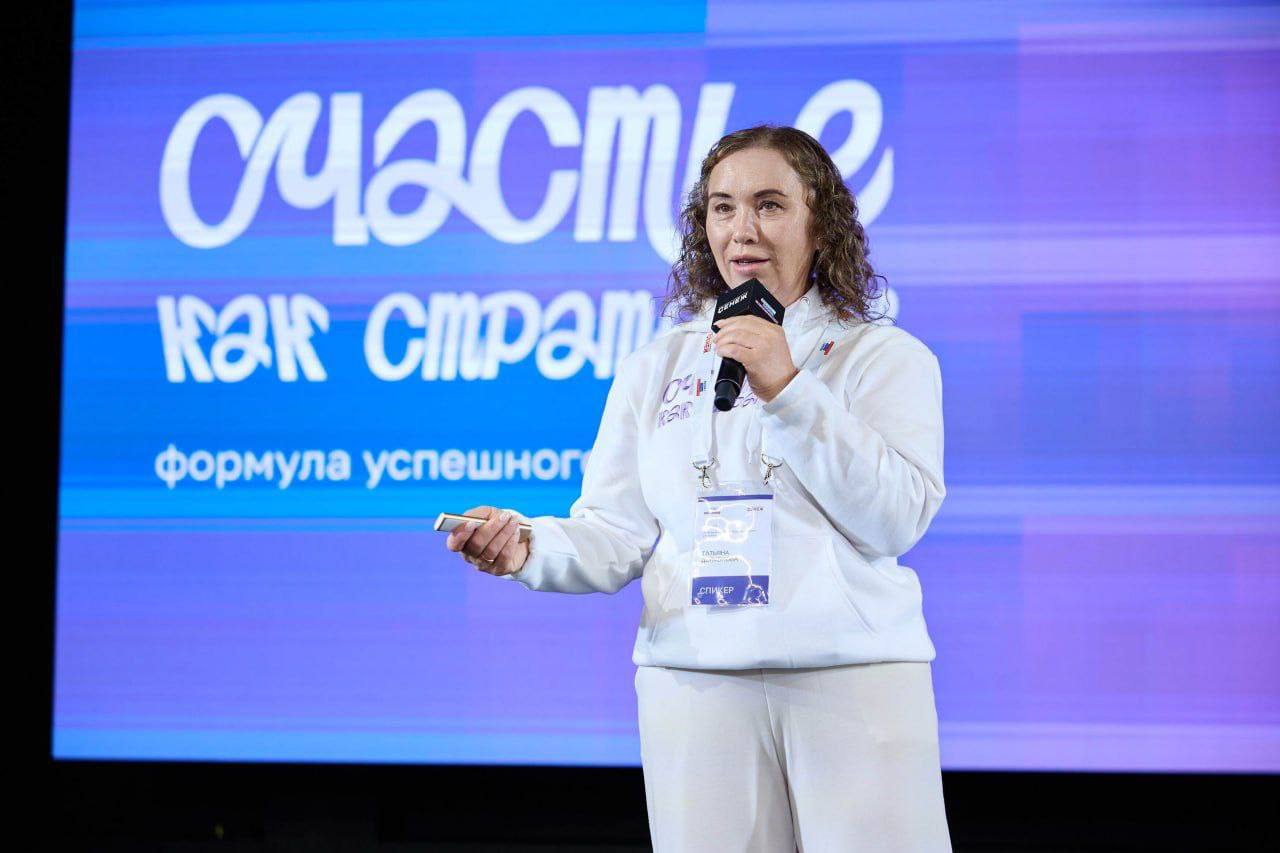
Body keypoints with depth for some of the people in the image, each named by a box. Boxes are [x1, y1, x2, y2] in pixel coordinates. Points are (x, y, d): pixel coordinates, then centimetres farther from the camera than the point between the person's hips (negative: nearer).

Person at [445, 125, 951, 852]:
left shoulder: (886, 357, 7)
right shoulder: (657, 368, 16)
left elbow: (897, 518, -7)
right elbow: (616, 533, 8)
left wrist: (788, 391, -12)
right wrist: (530, 548, -13)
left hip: (857, 678, -2)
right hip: (696, 681, 2)